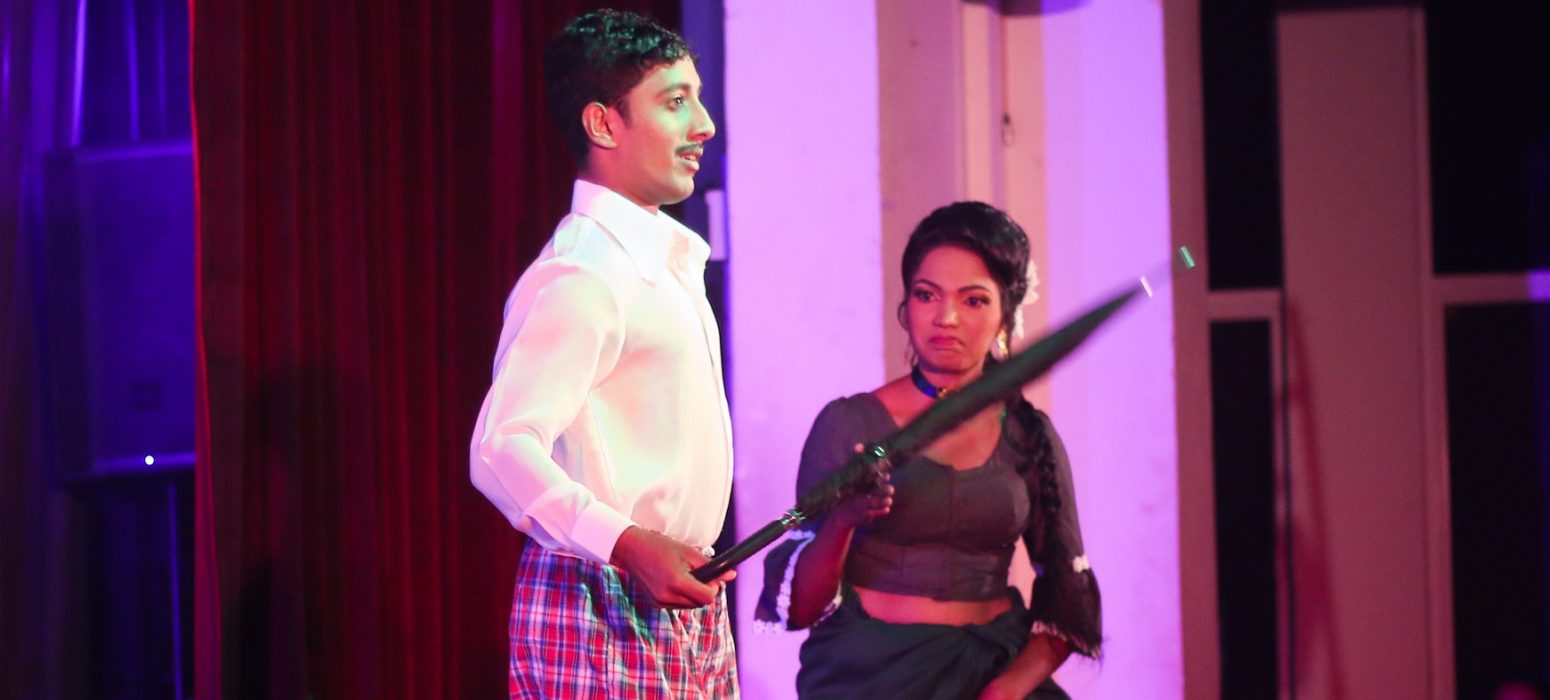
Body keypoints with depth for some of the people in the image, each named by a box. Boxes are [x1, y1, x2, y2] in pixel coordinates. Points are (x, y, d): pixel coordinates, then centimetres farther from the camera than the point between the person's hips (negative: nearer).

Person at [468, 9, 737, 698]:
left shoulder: (670, 258, 15)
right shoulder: (581, 275, -16)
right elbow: (501, 449, -24)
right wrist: (629, 546, -33)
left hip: (688, 604, 9)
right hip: (607, 608, -9)